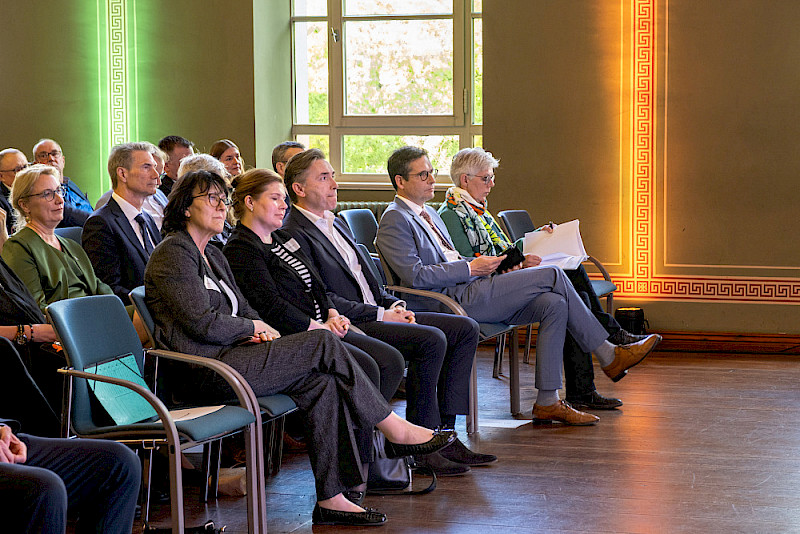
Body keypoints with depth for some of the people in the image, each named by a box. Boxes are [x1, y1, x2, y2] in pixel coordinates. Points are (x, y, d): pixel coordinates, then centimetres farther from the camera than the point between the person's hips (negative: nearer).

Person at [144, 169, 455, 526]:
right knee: (325, 344, -16)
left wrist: (262, 331, 0)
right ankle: (395, 431, -6)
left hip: (228, 356, 9)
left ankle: (331, 498, -17)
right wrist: (254, 328, -2)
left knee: (322, 382, -14)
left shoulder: (212, 256, 23)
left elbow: (244, 310, 23)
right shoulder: (173, 253, -7)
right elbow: (202, 323, -16)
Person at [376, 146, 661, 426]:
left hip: (470, 289, 9)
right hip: (455, 300, -9)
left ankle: (547, 402, -11)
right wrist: (470, 268, -14)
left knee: (554, 304, -10)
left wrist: (489, 265, 10)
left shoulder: (429, 213, 24)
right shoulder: (394, 220, -6)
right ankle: (609, 356, -3)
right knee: (552, 274, -13)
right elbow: (415, 276, -17)